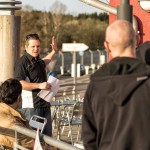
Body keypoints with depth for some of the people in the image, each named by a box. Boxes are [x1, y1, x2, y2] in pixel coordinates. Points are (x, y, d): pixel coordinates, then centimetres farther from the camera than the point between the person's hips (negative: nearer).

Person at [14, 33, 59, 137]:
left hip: (44, 104, 9)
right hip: (31, 106, -8)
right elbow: (19, 83, -22)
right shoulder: (22, 62, -11)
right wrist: (39, 85, -25)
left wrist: (54, 51, 42)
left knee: (47, 135, 8)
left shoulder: (38, 61, 17)